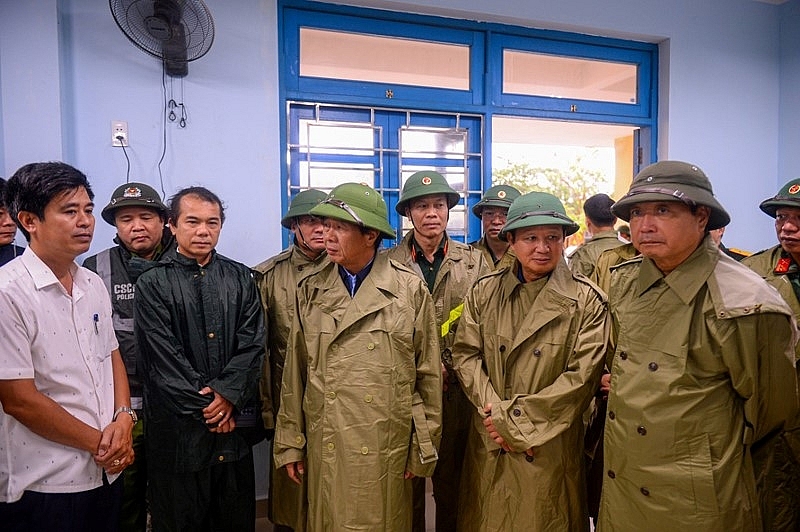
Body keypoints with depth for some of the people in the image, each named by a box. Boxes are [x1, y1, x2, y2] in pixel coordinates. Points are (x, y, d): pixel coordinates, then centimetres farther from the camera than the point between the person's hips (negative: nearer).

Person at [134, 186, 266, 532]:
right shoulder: (152, 284, -3)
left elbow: (253, 345, -2)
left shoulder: (240, 278, 6)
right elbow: (163, 358, -9)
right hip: (178, 429, -2)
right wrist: (204, 408, -11)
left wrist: (227, 394, -14)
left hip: (233, 423, 3)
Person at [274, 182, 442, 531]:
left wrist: (423, 449, 1)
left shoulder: (411, 290, -5)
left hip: (386, 449, -2)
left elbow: (429, 374, -2)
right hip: (325, 449, 2)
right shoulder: (311, 291, 2)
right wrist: (289, 444, 6)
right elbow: (295, 373, 5)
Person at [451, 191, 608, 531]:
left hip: (550, 449, -2)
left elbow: (582, 376, -12)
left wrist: (516, 420, -13)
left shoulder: (586, 301, -8)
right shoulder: (484, 292, 0)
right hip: (490, 445, 3)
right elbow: (465, 355, -2)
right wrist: (498, 416, -13)